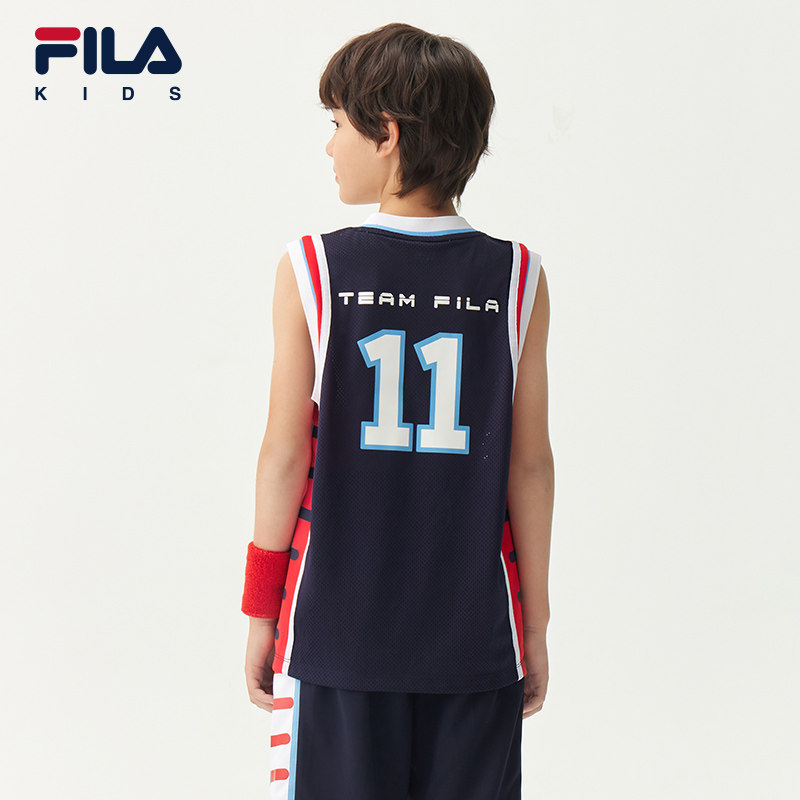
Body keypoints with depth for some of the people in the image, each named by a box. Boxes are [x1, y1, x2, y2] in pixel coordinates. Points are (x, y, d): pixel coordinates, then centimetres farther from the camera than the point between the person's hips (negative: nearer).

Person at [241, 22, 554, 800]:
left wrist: (261, 614, 5)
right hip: (474, 635, 1)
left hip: (337, 628, -1)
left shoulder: (309, 270, -7)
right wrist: (535, 623, 8)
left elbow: (286, 455, -5)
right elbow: (529, 465, -2)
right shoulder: (517, 277, -3)